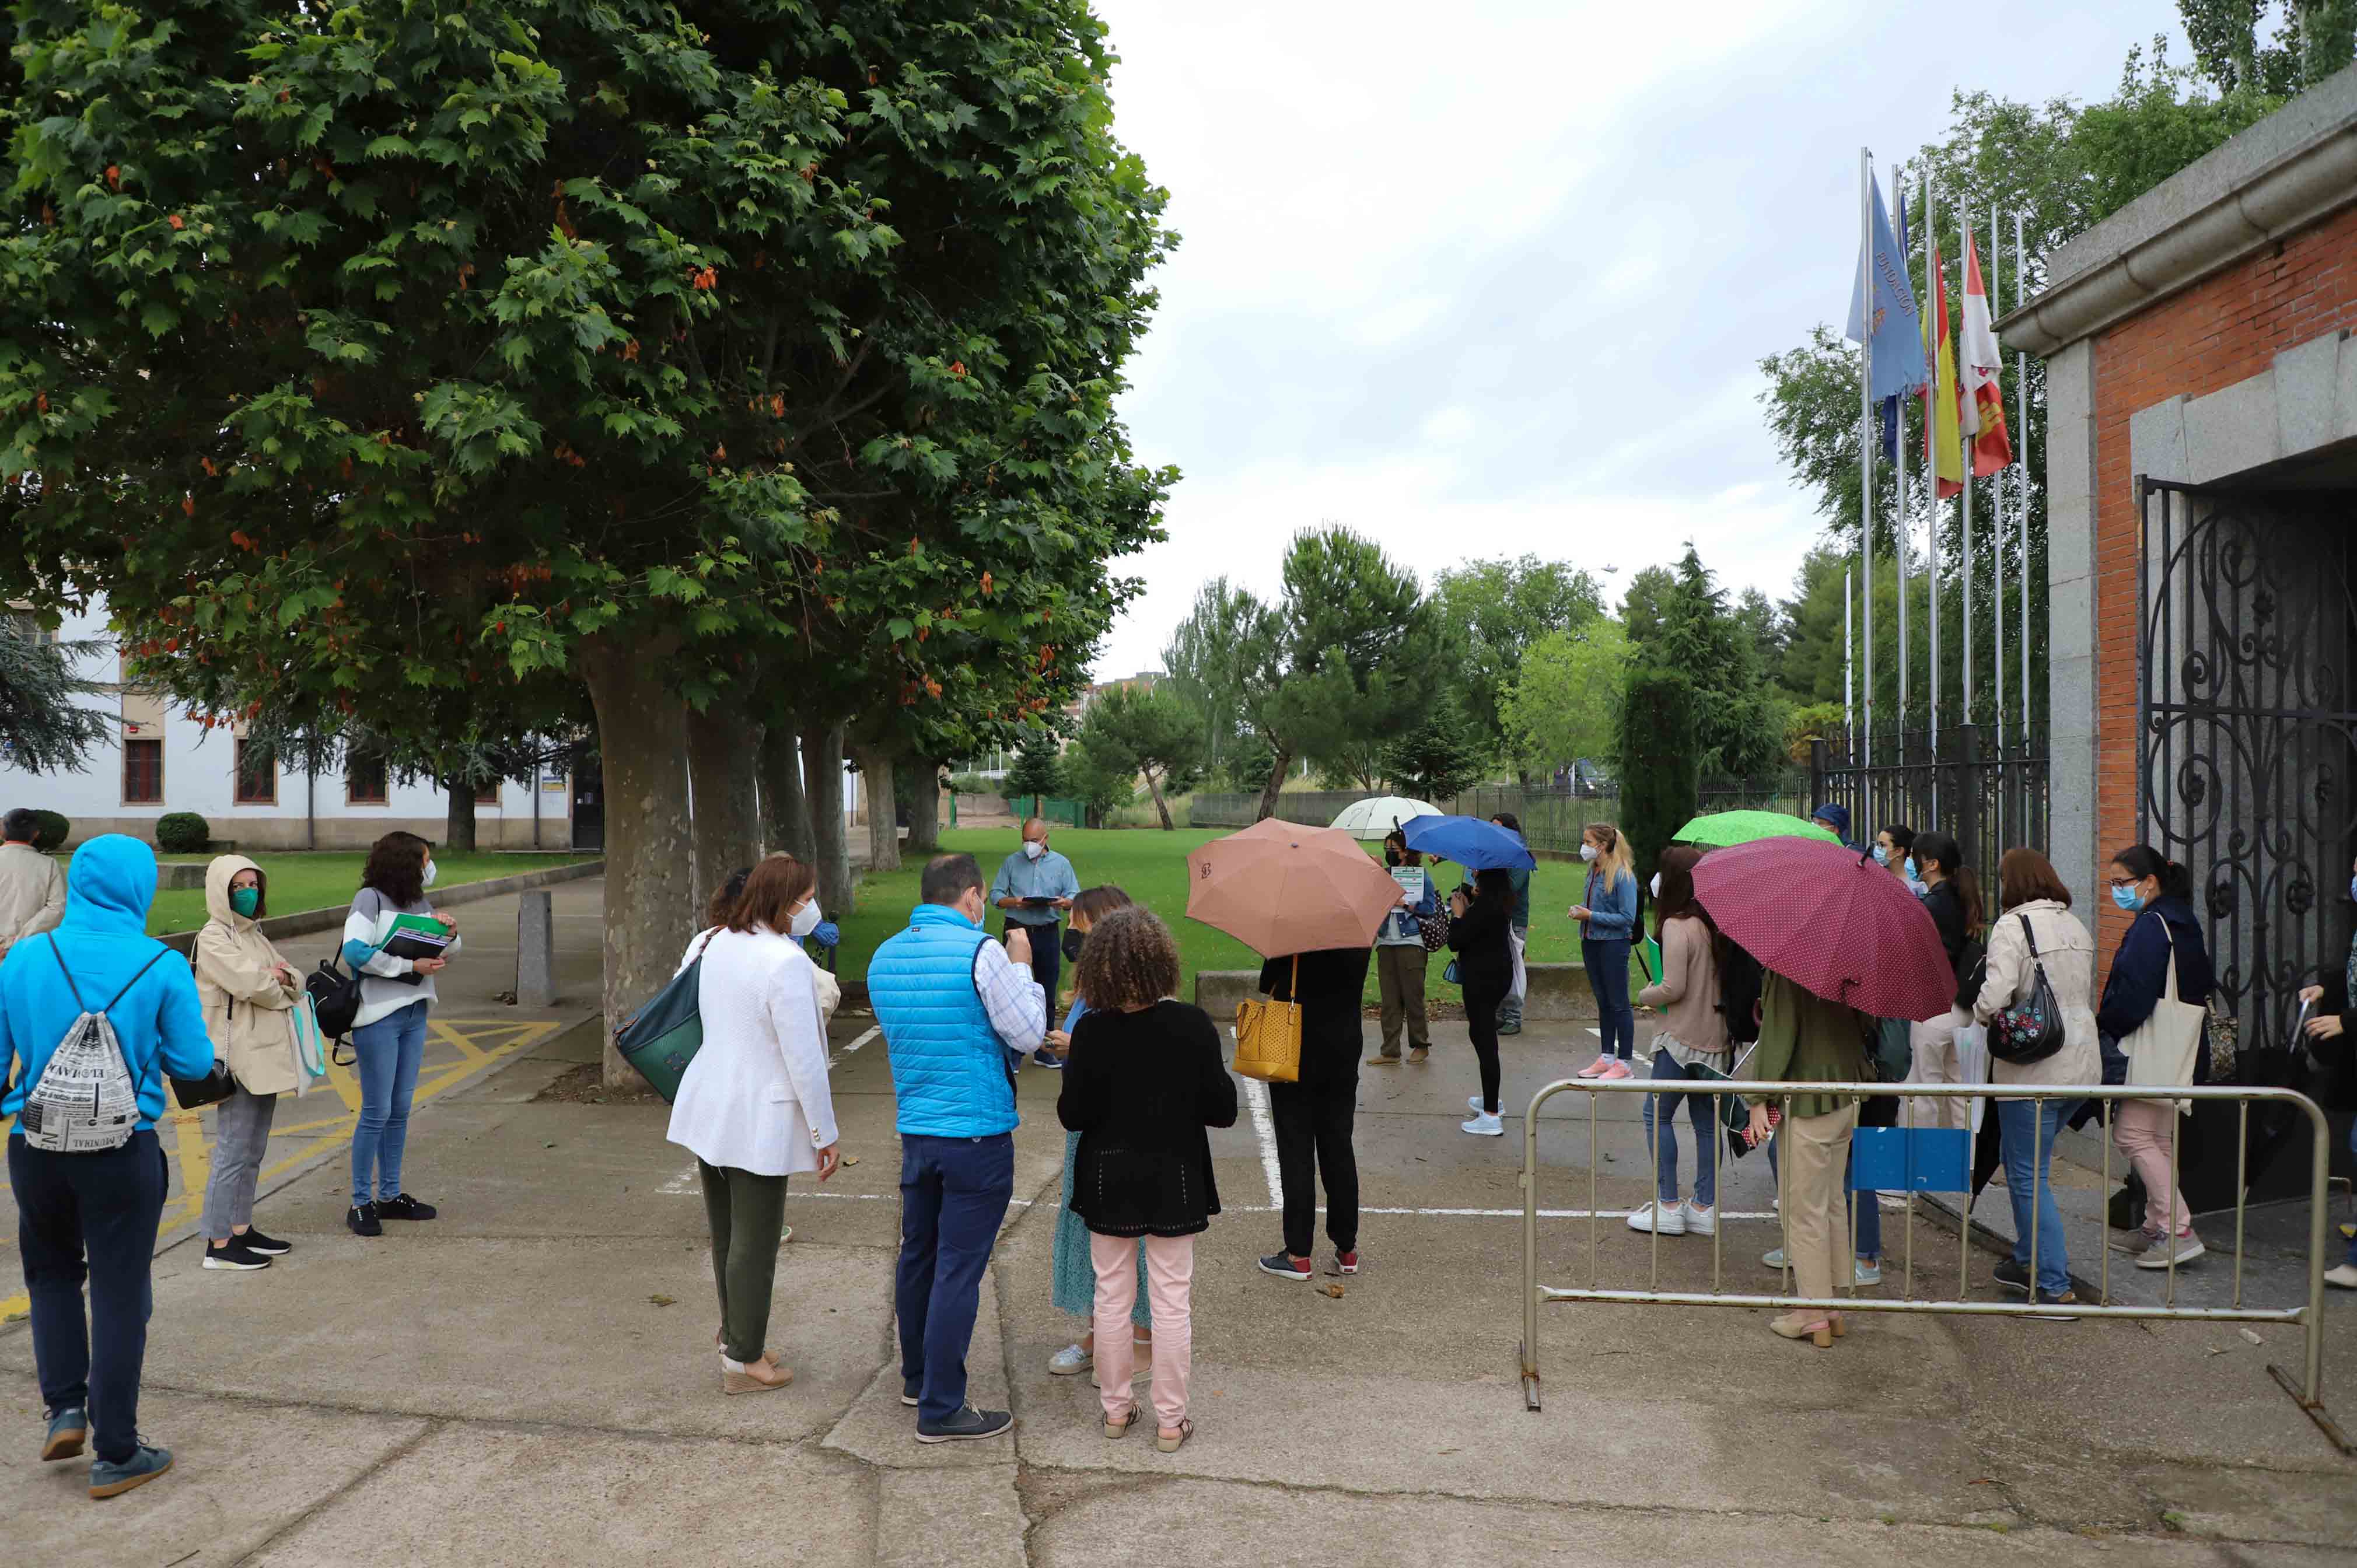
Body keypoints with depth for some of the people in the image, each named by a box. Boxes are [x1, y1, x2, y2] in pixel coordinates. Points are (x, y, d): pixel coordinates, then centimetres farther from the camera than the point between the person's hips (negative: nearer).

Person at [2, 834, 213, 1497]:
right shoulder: (162, 968, -12)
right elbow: (193, 1063, -6)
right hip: (123, 1151, -2)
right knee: (119, 1296, 7)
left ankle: (65, 1408, 20)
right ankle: (115, 1454, 15)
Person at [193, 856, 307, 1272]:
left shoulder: (254, 935, 18)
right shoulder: (213, 938, -9)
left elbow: (295, 982, 14)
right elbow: (251, 983, -21)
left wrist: (283, 977, -8)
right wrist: (280, 985, -2)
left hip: (265, 1055, 9)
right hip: (239, 1057, -9)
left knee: (252, 1152, 14)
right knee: (233, 1151, -6)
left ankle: (242, 1229, 23)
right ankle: (218, 1244, 0)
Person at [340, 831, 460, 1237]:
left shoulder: (420, 901, 11)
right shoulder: (370, 899, -9)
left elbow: (446, 956, 17)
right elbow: (355, 951, -21)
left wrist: (449, 933, -4)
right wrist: (411, 966, -20)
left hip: (414, 1014, 7)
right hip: (378, 1017, -7)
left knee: (400, 1109, 13)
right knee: (377, 1112, -3)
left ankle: (390, 1195, 23)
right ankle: (360, 1203, 9)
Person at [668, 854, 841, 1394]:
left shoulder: (708, 944, 3)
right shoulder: (786, 962, -22)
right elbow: (805, 1060, -20)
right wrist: (825, 1136, -12)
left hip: (706, 1112, 8)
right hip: (759, 1123, -8)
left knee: (725, 1234, 22)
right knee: (755, 1242, 6)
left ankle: (735, 1332, 39)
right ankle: (743, 1361, 19)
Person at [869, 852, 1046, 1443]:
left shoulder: (884, 957, 6)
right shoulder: (980, 951, -16)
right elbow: (1029, 1034, -11)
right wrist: (1022, 966, 1)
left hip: (915, 1131, 7)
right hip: (978, 1135, -7)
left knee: (917, 1255, 19)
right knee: (959, 1268, -1)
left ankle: (917, 1377, 35)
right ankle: (940, 1409, 4)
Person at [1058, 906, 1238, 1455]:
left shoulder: (1091, 1032, -15)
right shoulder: (1192, 1025, -16)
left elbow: (1073, 1116, -9)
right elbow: (1223, 1111, -10)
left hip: (1109, 1182, 1)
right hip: (1174, 1182, -1)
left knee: (1113, 1296, 15)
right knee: (1171, 1301, 10)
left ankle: (1117, 1408, 28)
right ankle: (1171, 1420, 18)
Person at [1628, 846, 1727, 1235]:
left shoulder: (1677, 927, -17)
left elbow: (1674, 988, -19)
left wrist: (1644, 995, -2)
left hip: (1682, 1037, -8)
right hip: (1716, 1037, 8)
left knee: (1658, 1114, 5)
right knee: (1706, 1120, 13)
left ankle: (1668, 1206, 7)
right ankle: (1705, 1208, 18)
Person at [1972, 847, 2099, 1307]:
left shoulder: (2012, 926, -13)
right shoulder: (2077, 926, 12)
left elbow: (1994, 997, -23)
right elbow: (2087, 996, 19)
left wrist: (1980, 1013, -3)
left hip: (2033, 1070, -8)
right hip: (2081, 1065, 8)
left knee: (2029, 1175, 0)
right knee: (2025, 1163, 21)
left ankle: (2056, 1286, 1)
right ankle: (2028, 1260, 28)